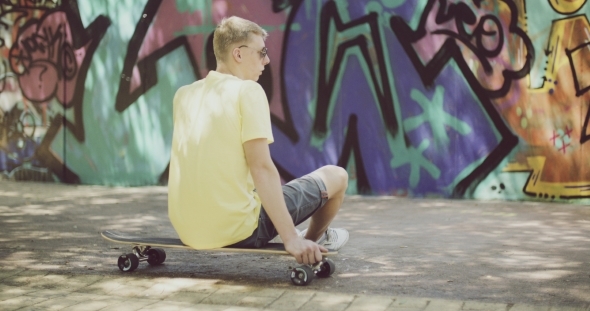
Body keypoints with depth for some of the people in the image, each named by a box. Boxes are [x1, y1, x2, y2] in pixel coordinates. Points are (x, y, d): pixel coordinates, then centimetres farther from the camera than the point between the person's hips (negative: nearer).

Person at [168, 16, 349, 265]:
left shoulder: (183, 95, 6)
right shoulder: (248, 90, -12)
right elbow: (261, 168, -20)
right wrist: (291, 239, -21)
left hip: (188, 232, 7)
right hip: (238, 230, -7)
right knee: (336, 176, 13)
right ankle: (314, 239, 39)